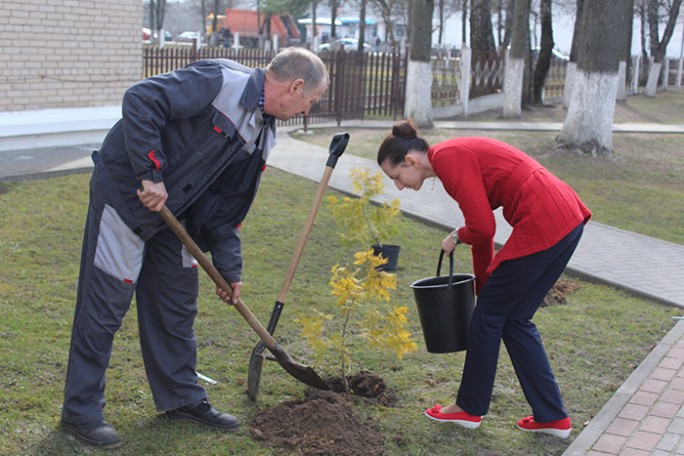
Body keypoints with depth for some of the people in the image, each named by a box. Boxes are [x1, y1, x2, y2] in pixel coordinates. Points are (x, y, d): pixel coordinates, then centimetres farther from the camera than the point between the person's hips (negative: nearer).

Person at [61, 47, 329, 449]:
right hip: (125, 192, -9)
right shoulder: (221, 81, -21)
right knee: (106, 300, -3)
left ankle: (183, 397, 29)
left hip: (171, 210, 9)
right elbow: (141, 101, -28)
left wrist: (229, 266, 9)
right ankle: (82, 410, 10)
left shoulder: (263, 135, 6)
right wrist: (151, 174, -27)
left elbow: (227, 204, 11)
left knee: (178, 301, 14)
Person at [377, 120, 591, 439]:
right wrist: (485, 288, 30)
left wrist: (457, 238, 6)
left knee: (489, 315, 7)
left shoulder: (448, 158, -11)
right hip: (566, 219, 9)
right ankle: (552, 416, 22)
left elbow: (482, 226, -17)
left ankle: (469, 408, 24)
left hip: (542, 224, -9)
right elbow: (482, 225, 24)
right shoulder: (457, 156, 18)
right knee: (514, 319, 17)